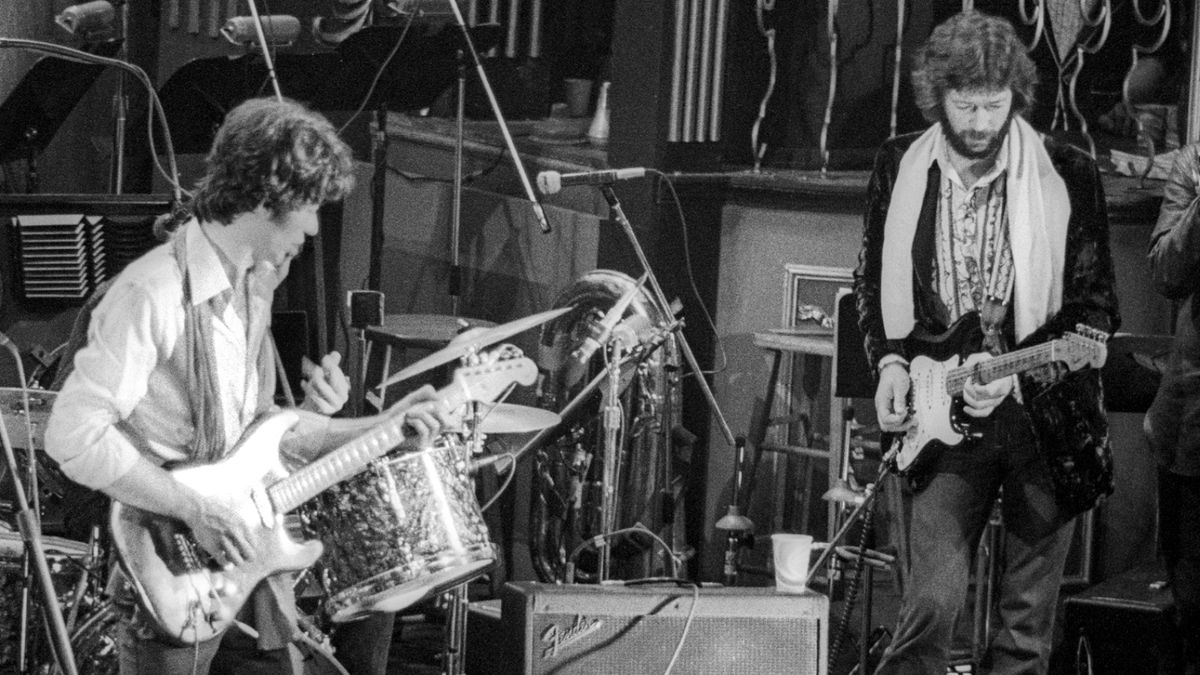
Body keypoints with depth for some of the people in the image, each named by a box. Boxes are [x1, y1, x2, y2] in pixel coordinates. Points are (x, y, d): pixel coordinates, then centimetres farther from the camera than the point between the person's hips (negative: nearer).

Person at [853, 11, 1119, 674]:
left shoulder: (1068, 176, -4)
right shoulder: (898, 166, 4)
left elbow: (1095, 308, -3)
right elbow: (870, 282, 15)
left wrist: (1015, 374, -16)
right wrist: (890, 360, -2)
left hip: (1044, 415, 0)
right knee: (931, 604, -13)